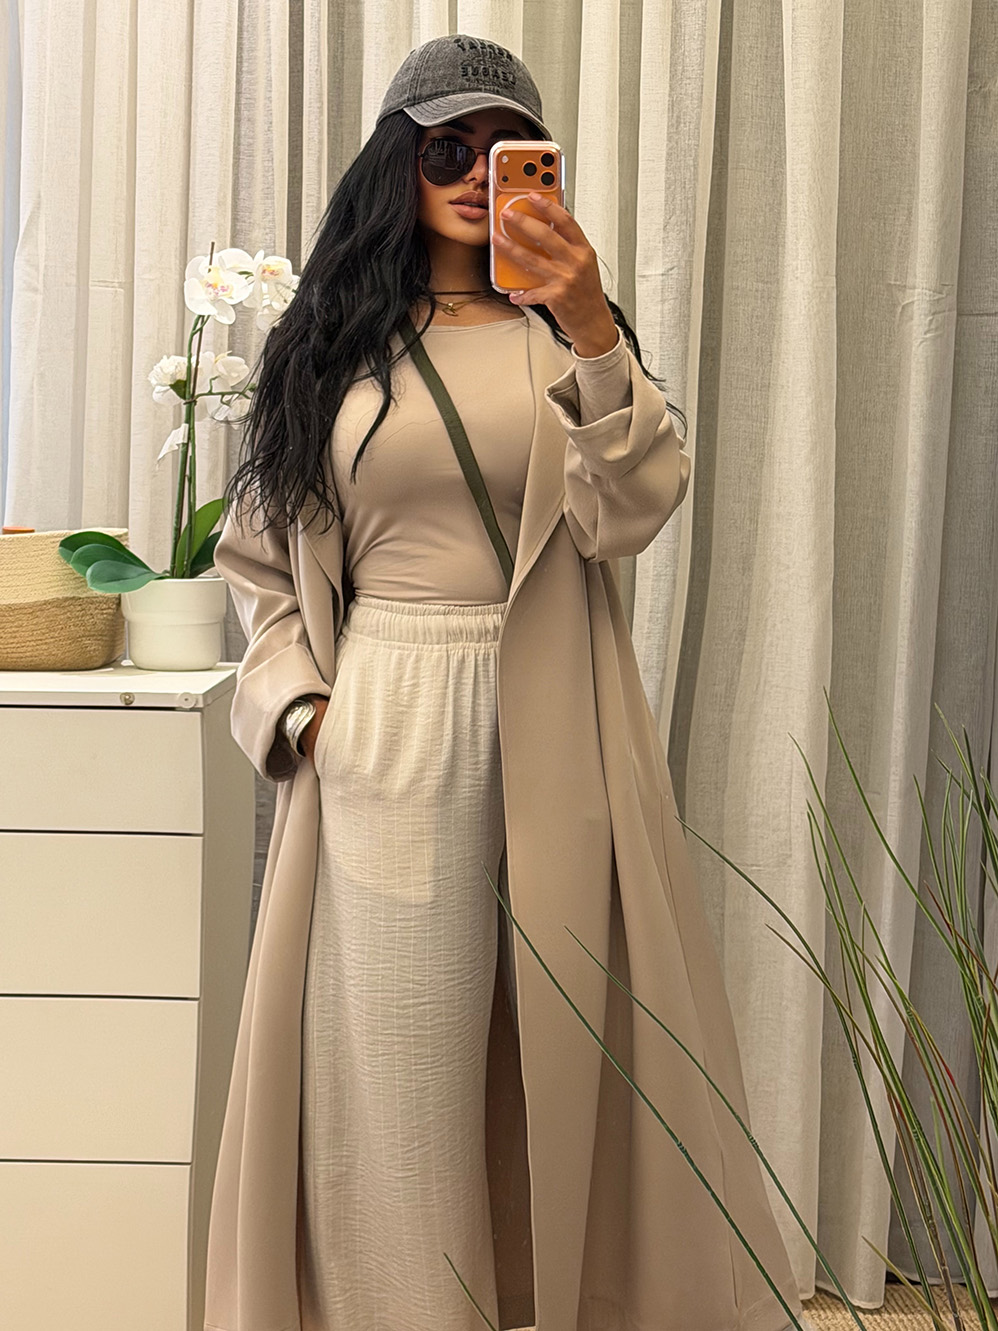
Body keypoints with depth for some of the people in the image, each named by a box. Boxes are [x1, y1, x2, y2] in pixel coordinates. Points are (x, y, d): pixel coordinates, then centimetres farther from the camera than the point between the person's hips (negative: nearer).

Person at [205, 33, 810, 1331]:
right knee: (400, 1057, 4)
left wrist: (592, 332, -21)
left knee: (566, 1035, 8)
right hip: (386, 737, 0)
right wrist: (298, 701, -2)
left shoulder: (566, 331, 8)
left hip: (552, 730, 0)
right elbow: (260, 553, 11)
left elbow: (630, 511, -9)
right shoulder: (331, 341, 9)